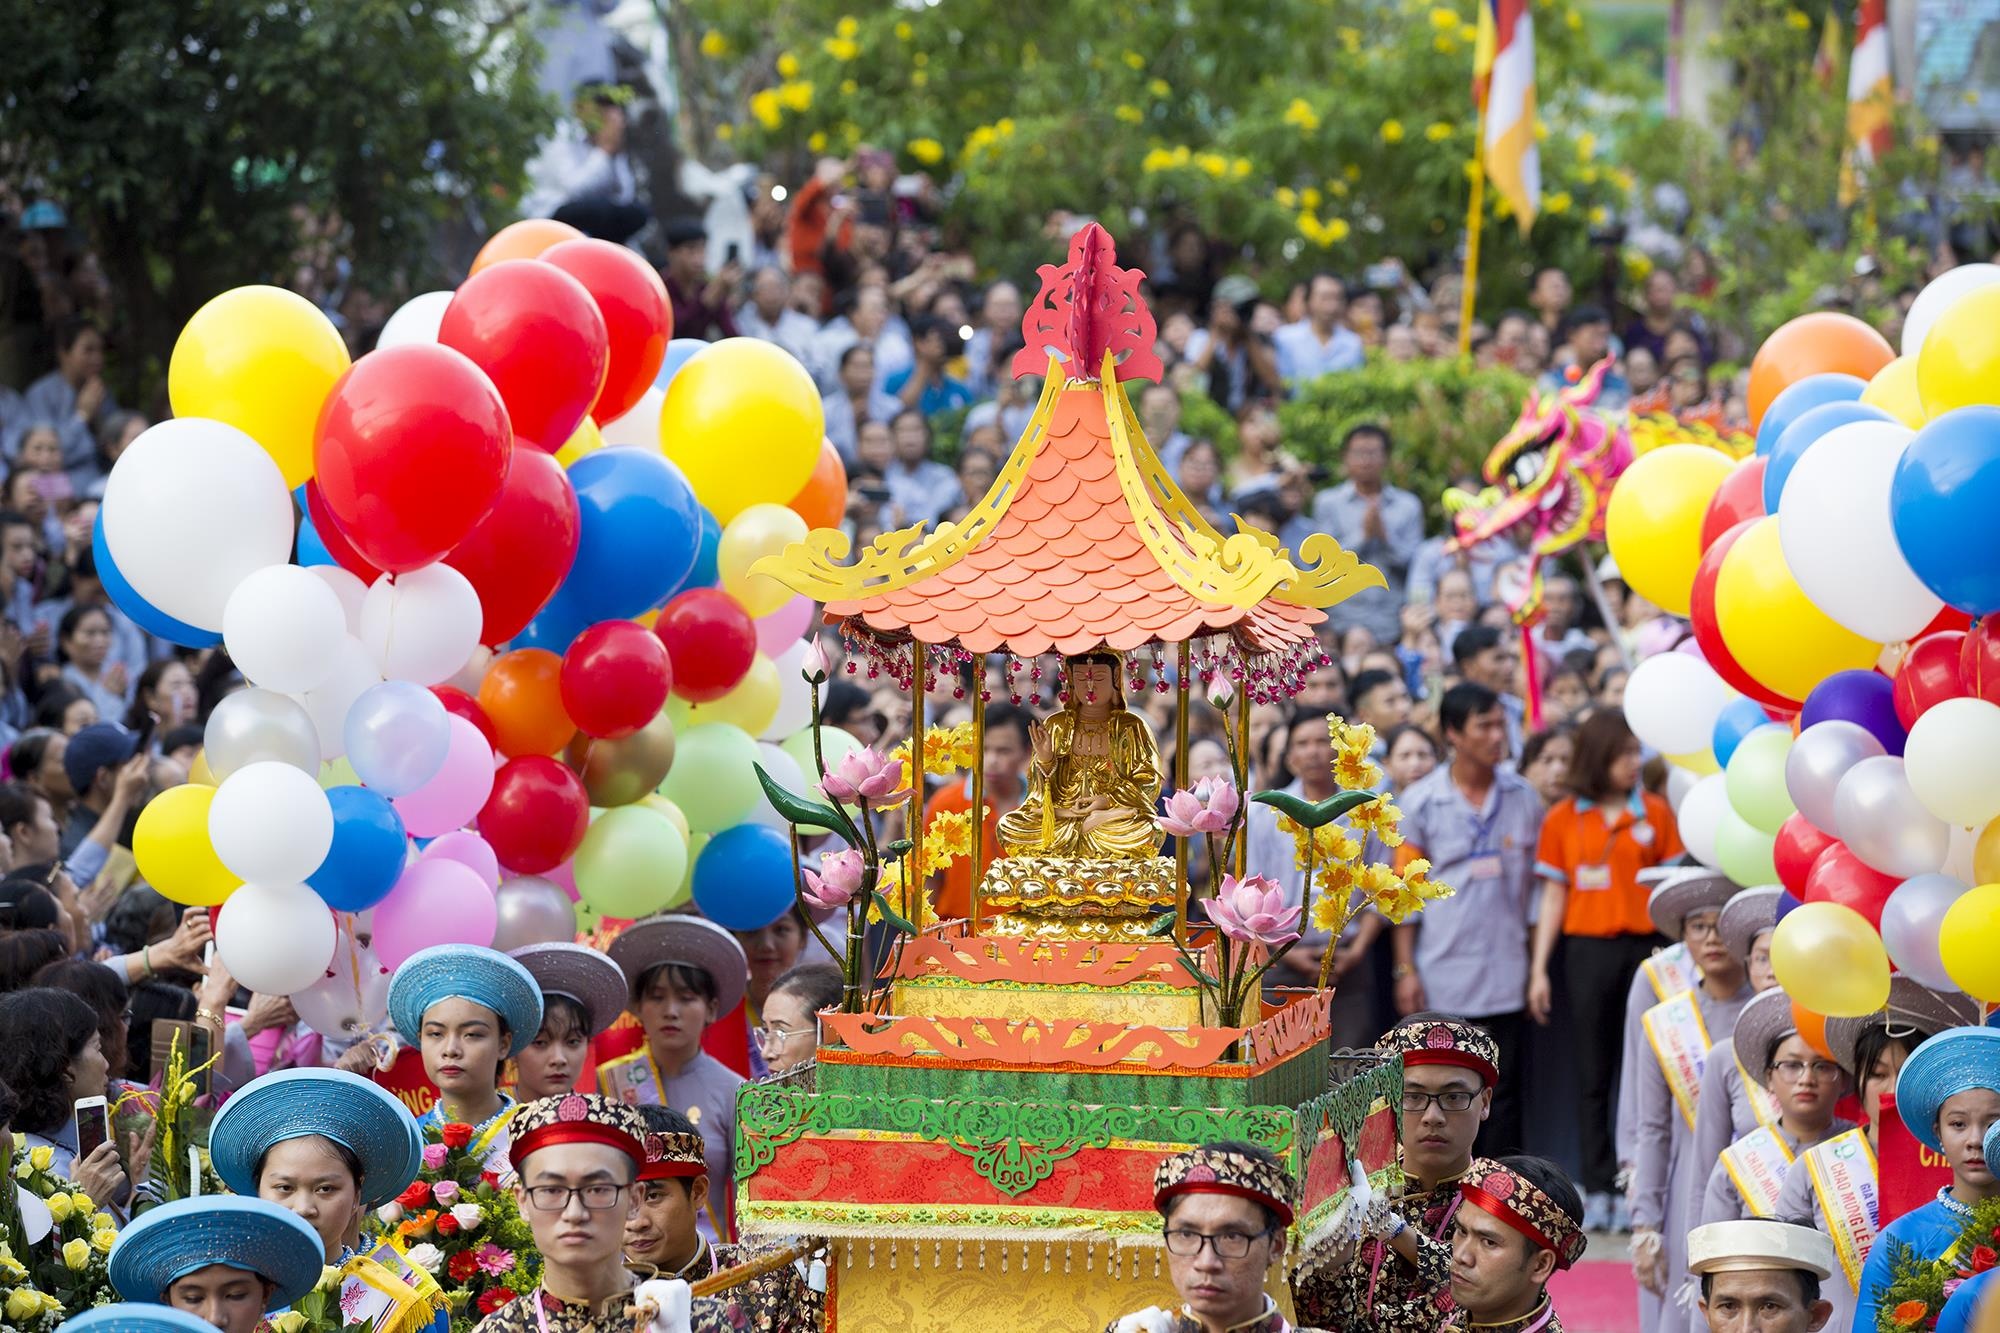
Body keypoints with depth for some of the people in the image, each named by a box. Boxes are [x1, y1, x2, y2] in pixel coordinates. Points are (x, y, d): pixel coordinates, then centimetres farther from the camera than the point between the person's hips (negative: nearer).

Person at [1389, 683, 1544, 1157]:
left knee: (1504, 1098, 2)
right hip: (1442, 975, -2)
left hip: (1506, 975, 2)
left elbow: (1538, 880, 13)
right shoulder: (1420, 802, 0)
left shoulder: (1523, 797, 7)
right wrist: (1405, 970, -4)